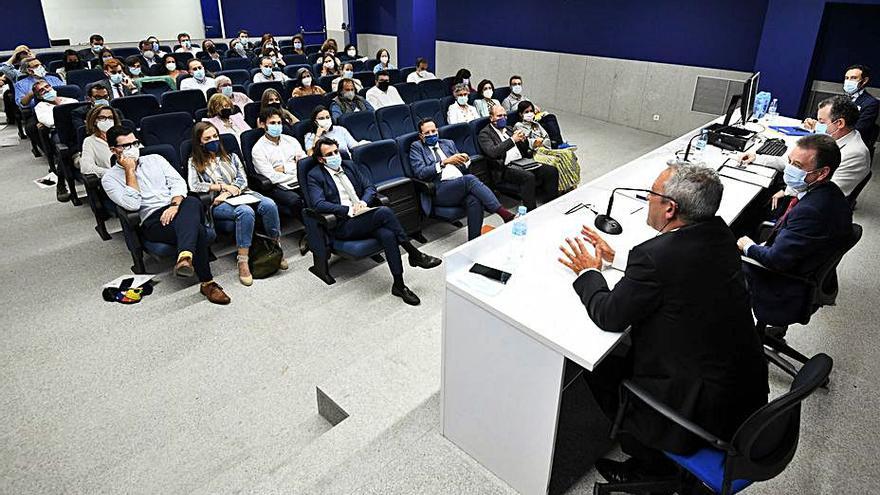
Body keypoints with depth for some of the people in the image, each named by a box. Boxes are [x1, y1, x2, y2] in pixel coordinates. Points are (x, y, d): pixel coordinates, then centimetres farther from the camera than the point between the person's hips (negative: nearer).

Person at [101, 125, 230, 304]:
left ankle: (185, 256, -58)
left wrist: (175, 205, -12)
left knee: (192, 201, -38)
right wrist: (130, 170, -2)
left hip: (177, 208, 3)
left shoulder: (155, 159, 22)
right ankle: (207, 283, -34)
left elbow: (178, 182, 9)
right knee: (197, 230, -35)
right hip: (152, 221, -3)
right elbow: (132, 205, -6)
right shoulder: (110, 178, 11)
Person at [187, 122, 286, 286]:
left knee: (269, 204, -30)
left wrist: (227, 193, -8)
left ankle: (277, 246, -17)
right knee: (246, 211, -39)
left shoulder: (231, 156, 23)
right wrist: (223, 186, -6)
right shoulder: (194, 162, 13)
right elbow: (194, 187, -4)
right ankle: (242, 261, -37)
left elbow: (242, 179, 9)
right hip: (218, 203, -4)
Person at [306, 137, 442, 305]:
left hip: (363, 217, 5)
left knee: (388, 235, -29)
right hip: (343, 225, -5)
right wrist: (349, 209, -21)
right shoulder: (315, 176, 3)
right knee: (384, 212, -30)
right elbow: (319, 204, -12)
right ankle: (414, 254, -21)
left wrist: (363, 202, -8)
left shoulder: (350, 165, 19)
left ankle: (399, 285, -23)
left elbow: (370, 188, 15)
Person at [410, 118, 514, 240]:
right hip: (439, 191, -4)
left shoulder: (448, 143, 24)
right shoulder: (416, 147, 10)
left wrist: (465, 160, -2)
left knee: (475, 201, -31)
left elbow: (463, 168, 23)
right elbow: (420, 173, -7)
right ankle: (504, 214, -30)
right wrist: (444, 162, -17)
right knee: (470, 179, -31)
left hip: (461, 185, 4)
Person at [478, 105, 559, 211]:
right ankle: (531, 212, -28)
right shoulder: (484, 134, 2)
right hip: (505, 168, -7)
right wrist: (512, 140, -20)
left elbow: (524, 151, 24)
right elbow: (492, 152, -17)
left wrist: (523, 140, 1)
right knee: (528, 177, -35)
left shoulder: (509, 129, 24)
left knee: (552, 171, -12)